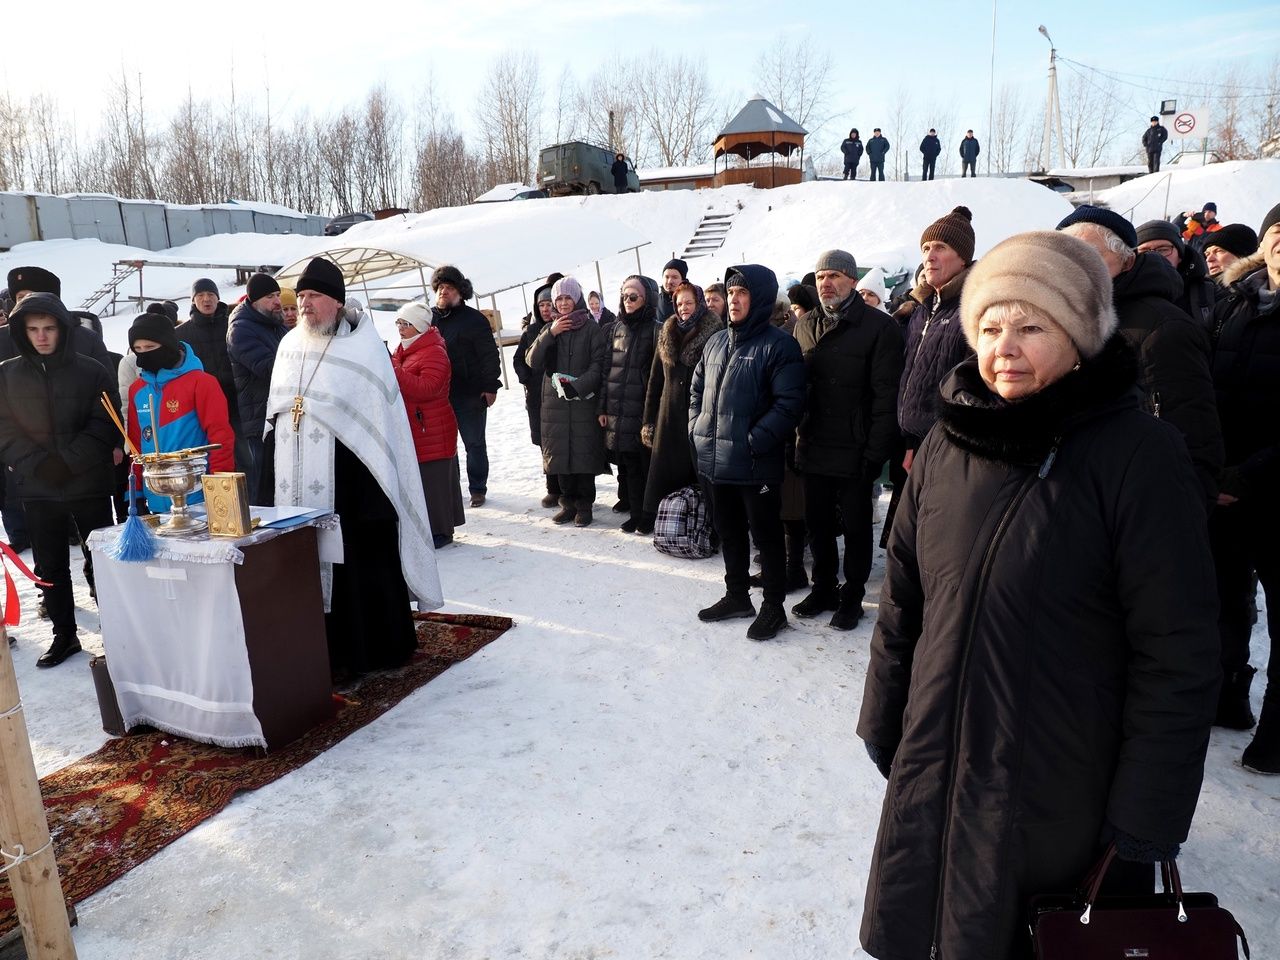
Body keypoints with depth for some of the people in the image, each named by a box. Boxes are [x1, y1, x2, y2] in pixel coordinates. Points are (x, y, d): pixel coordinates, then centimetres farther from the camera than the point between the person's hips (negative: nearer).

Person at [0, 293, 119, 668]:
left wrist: (68, 463, -16)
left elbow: (104, 426, -7)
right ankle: (64, 634, 25)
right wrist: (39, 464, -12)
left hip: (89, 485, -3)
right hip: (37, 489, 3)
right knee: (50, 567, 11)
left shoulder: (92, 372, -2)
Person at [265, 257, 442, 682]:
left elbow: (380, 417, -9)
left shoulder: (362, 346, -6)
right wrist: (279, 478, 15)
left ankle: (374, 647, 15)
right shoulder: (289, 346, 12)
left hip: (349, 480, -5)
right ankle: (326, 646, 20)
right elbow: (276, 411, 18)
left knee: (360, 562, 2)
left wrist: (375, 484, -13)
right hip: (300, 485, 6)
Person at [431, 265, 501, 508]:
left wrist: (490, 387, -13)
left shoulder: (474, 319, -5)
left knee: (474, 444, 6)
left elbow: (490, 355, -8)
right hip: (438, 395, 4)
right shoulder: (429, 318, 9)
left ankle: (478, 489, 17)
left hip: (470, 396, -4)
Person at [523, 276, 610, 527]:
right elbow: (532, 361, 2)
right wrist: (550, 335, -9)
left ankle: (584, 505, 7)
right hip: (555, 403, 4)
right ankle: (568, 503, 16)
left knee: (584, 454, -3)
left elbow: (599, 367, -7)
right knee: (561, 454, 5)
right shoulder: (549, 330, 14)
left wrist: (577, 386, -19)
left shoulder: (593, 330, 1)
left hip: (585, 402, -4)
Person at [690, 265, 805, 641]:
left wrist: (754, 440, -20)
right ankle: (736, 596, 35)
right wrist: (697, 430, 8)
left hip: (757, 464, -7)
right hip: (716, 460, 7)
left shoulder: (778, 345, -10)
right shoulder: (716, 343, 12)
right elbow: (697, 389, 21)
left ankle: (773, 606, 20)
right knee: (729, 531, 19)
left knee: (765, 534, 5)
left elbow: (788, 403, -17)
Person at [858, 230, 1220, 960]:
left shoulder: (1138, 456, -14)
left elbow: (1177, 658, -13)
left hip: (1064, 810, -4)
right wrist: (883, 729, 8)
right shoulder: (947, 444, -1)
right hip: (932, 784, 4)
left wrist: (1142, 829, -12)